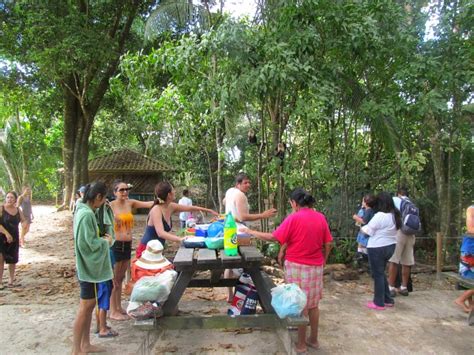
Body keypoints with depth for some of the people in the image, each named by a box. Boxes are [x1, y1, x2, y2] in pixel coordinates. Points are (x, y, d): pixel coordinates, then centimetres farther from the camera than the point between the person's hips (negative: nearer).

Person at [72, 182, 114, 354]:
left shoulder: (83, 210, 8)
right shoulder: (87, 214, -22)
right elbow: (90, 243, -23)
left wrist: (102, 240, 6)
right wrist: (106, 241, -8)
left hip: (89, 265, 10)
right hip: (88, 266, -10)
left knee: (89, 305, 16)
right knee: (85, 307, -1)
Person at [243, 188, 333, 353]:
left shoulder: (293, 218, -14)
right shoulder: (320, 217, 1)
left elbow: (273, 237, -14)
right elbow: (328, 244, 3)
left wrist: (252, 232, -4)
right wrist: (323, 261, 16)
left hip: (297, 266, -5)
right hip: (315, 266, 5)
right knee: (313, 304, 15)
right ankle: (314, 339, 26)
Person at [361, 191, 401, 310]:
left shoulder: (380, 216, -20)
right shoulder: (394, 215, 5)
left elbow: (368, 230, -13)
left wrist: (362, 228, 7)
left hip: (378, 248, -8)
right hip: (390, 246, 8)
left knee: (377, 275, 4)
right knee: (381, 273, 21)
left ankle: (379, 303, 13)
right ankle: (388, 300, 26)